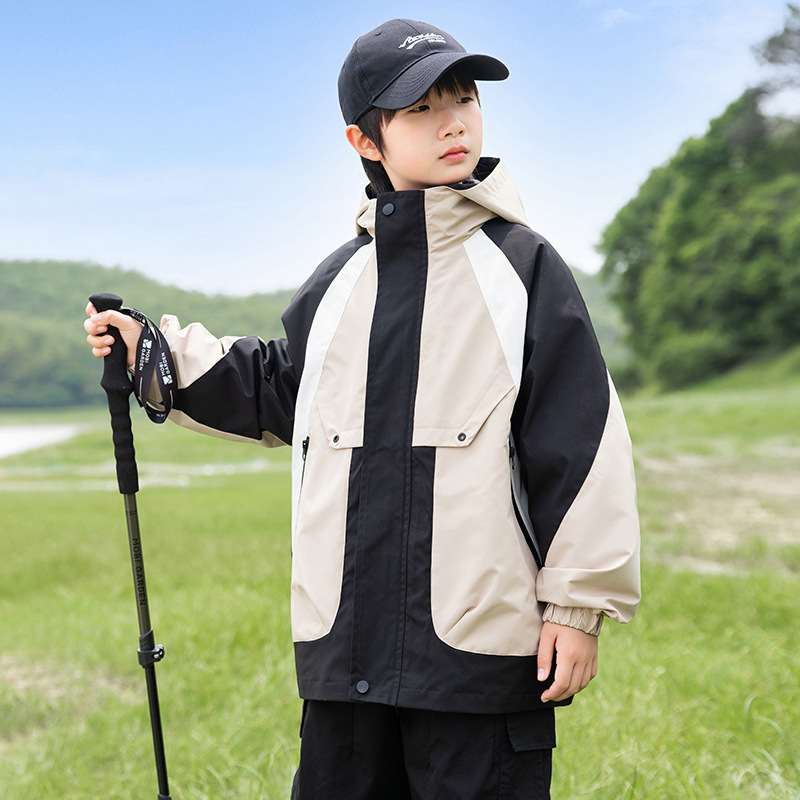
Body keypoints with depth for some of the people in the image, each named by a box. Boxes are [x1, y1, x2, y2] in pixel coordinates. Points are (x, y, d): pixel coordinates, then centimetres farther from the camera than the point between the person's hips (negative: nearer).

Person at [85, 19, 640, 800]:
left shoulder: (522, 265, -3)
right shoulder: (339, 281, 10)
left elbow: (579, 439, -4)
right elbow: (277, 391, 26)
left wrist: (579, 602, -6)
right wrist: (156, 352, 19)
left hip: (484, 647, -4)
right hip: (345, 641, 5)